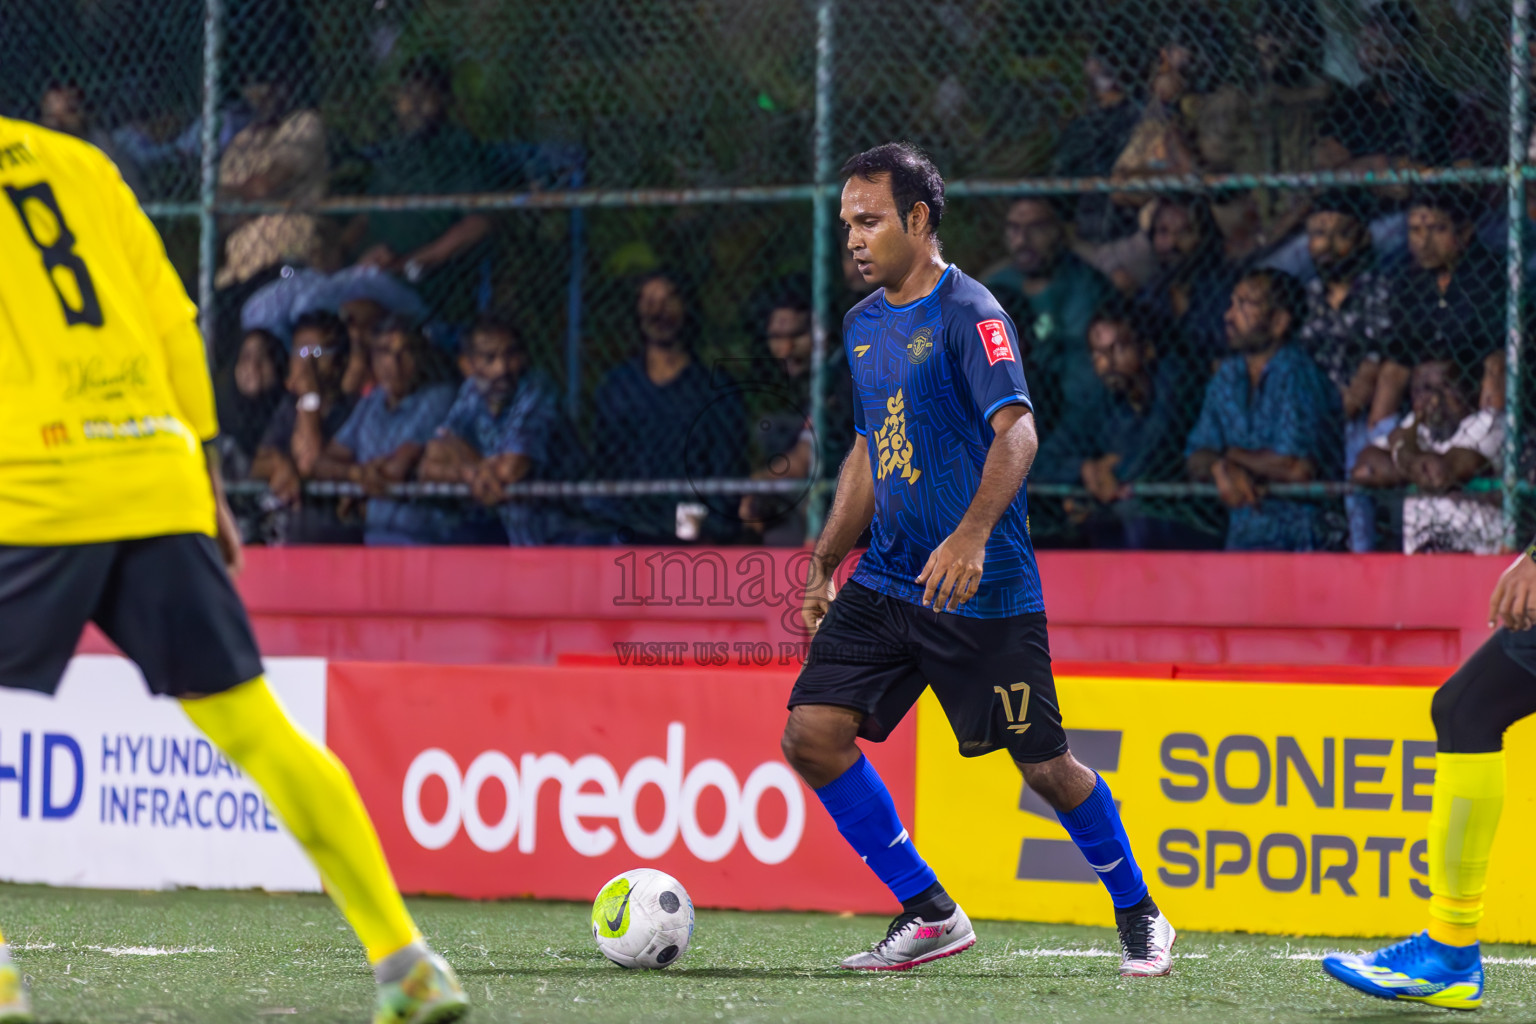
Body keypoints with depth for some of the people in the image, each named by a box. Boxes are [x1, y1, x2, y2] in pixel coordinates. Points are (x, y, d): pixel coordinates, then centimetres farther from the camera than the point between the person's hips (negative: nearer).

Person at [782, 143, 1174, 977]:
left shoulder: (967, 313, -12)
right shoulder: (864, 323, 13)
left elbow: (1015, 432, -23)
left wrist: (971, 537, -37)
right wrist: (824, 564, 21)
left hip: (981, 593, -7)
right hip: (887, 582, 7)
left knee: (1044, 765, -1)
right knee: (812, 735, -7)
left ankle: (1139, 918, 21)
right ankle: (929, 914, 4)